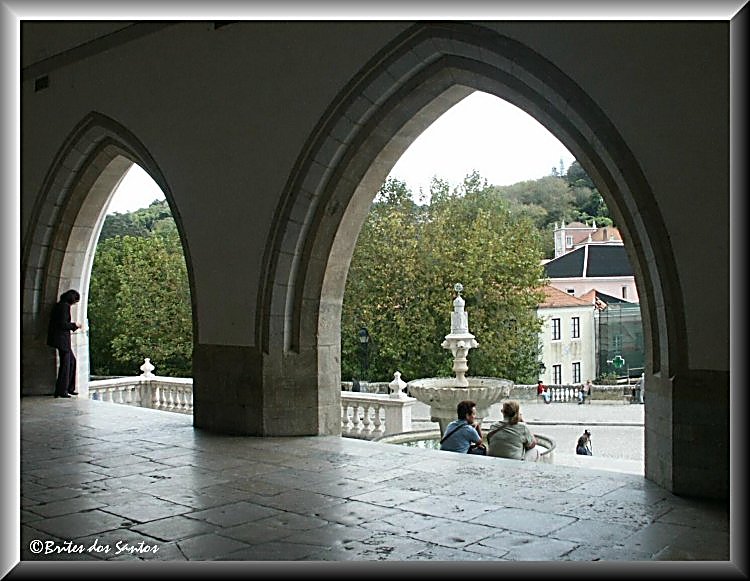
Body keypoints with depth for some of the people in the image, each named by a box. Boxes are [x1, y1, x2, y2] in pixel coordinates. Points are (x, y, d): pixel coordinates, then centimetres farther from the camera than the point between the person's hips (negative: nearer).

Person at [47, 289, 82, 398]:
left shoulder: (58, 305, 14)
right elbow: (63, 324, -21)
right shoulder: (65, 306, -15)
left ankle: (69, 387, 20)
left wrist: (73, 326, 15)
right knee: (65, 363, -2)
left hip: (60, 339, 10)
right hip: (62, 339, -10)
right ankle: (61, 391, 4)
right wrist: (74, 325, -6)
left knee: (72, 360, 17)